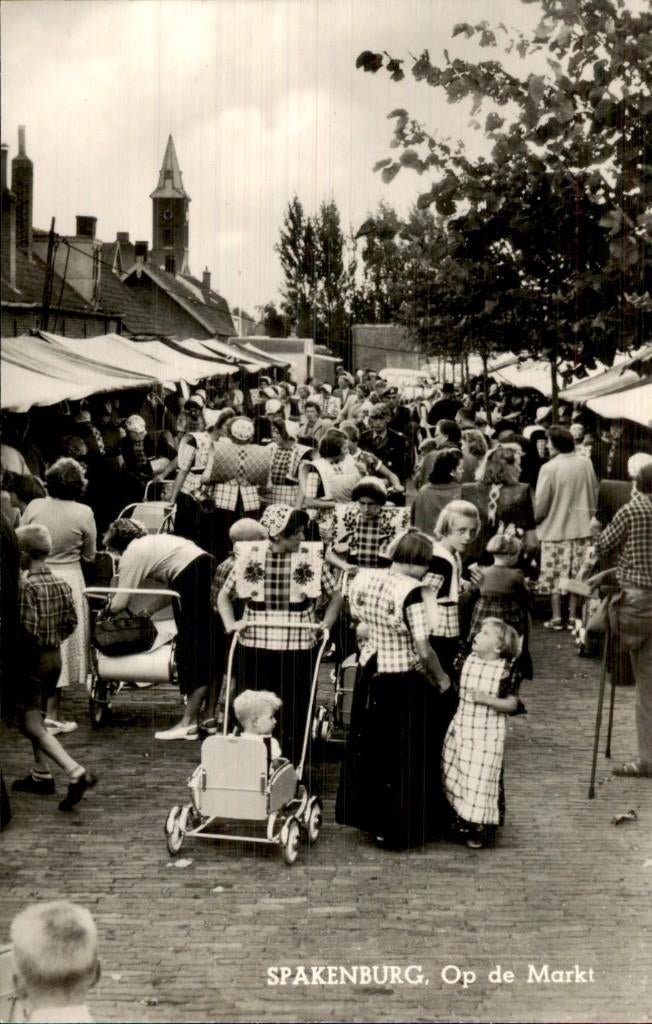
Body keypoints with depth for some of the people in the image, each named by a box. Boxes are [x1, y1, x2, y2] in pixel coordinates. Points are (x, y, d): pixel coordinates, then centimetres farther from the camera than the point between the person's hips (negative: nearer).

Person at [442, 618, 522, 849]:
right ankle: (464, 817, 33)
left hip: (487, 734, -5)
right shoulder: (467, 660, 1)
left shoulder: (507, 670, -13)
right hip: (461, 726, 5)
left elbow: (512, 704, -10)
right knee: (456, 773, 14)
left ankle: (480, 828, 15)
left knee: (481, 778, -1)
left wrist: (487, 700, -22)